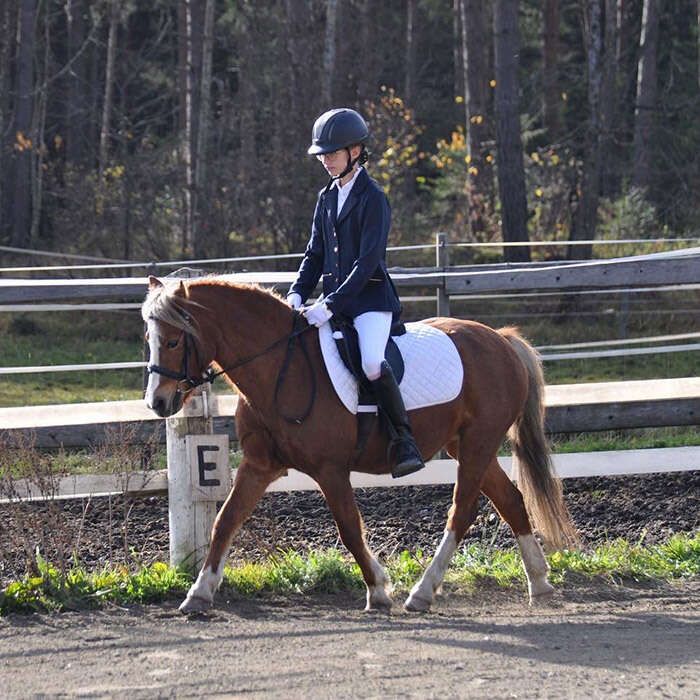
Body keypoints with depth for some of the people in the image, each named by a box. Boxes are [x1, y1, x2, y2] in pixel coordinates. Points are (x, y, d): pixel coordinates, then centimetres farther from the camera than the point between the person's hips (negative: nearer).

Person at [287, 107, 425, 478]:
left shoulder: (372, 198, -9)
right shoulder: (327, 198, 14)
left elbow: (367, 262, -17)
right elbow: (315, 254, 17)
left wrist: (330, 305, -23)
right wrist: (297, 294, -1)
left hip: (369, 298, -8)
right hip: (334, 301, 8)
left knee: (372, 364, -30)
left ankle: (405, 442, -22)